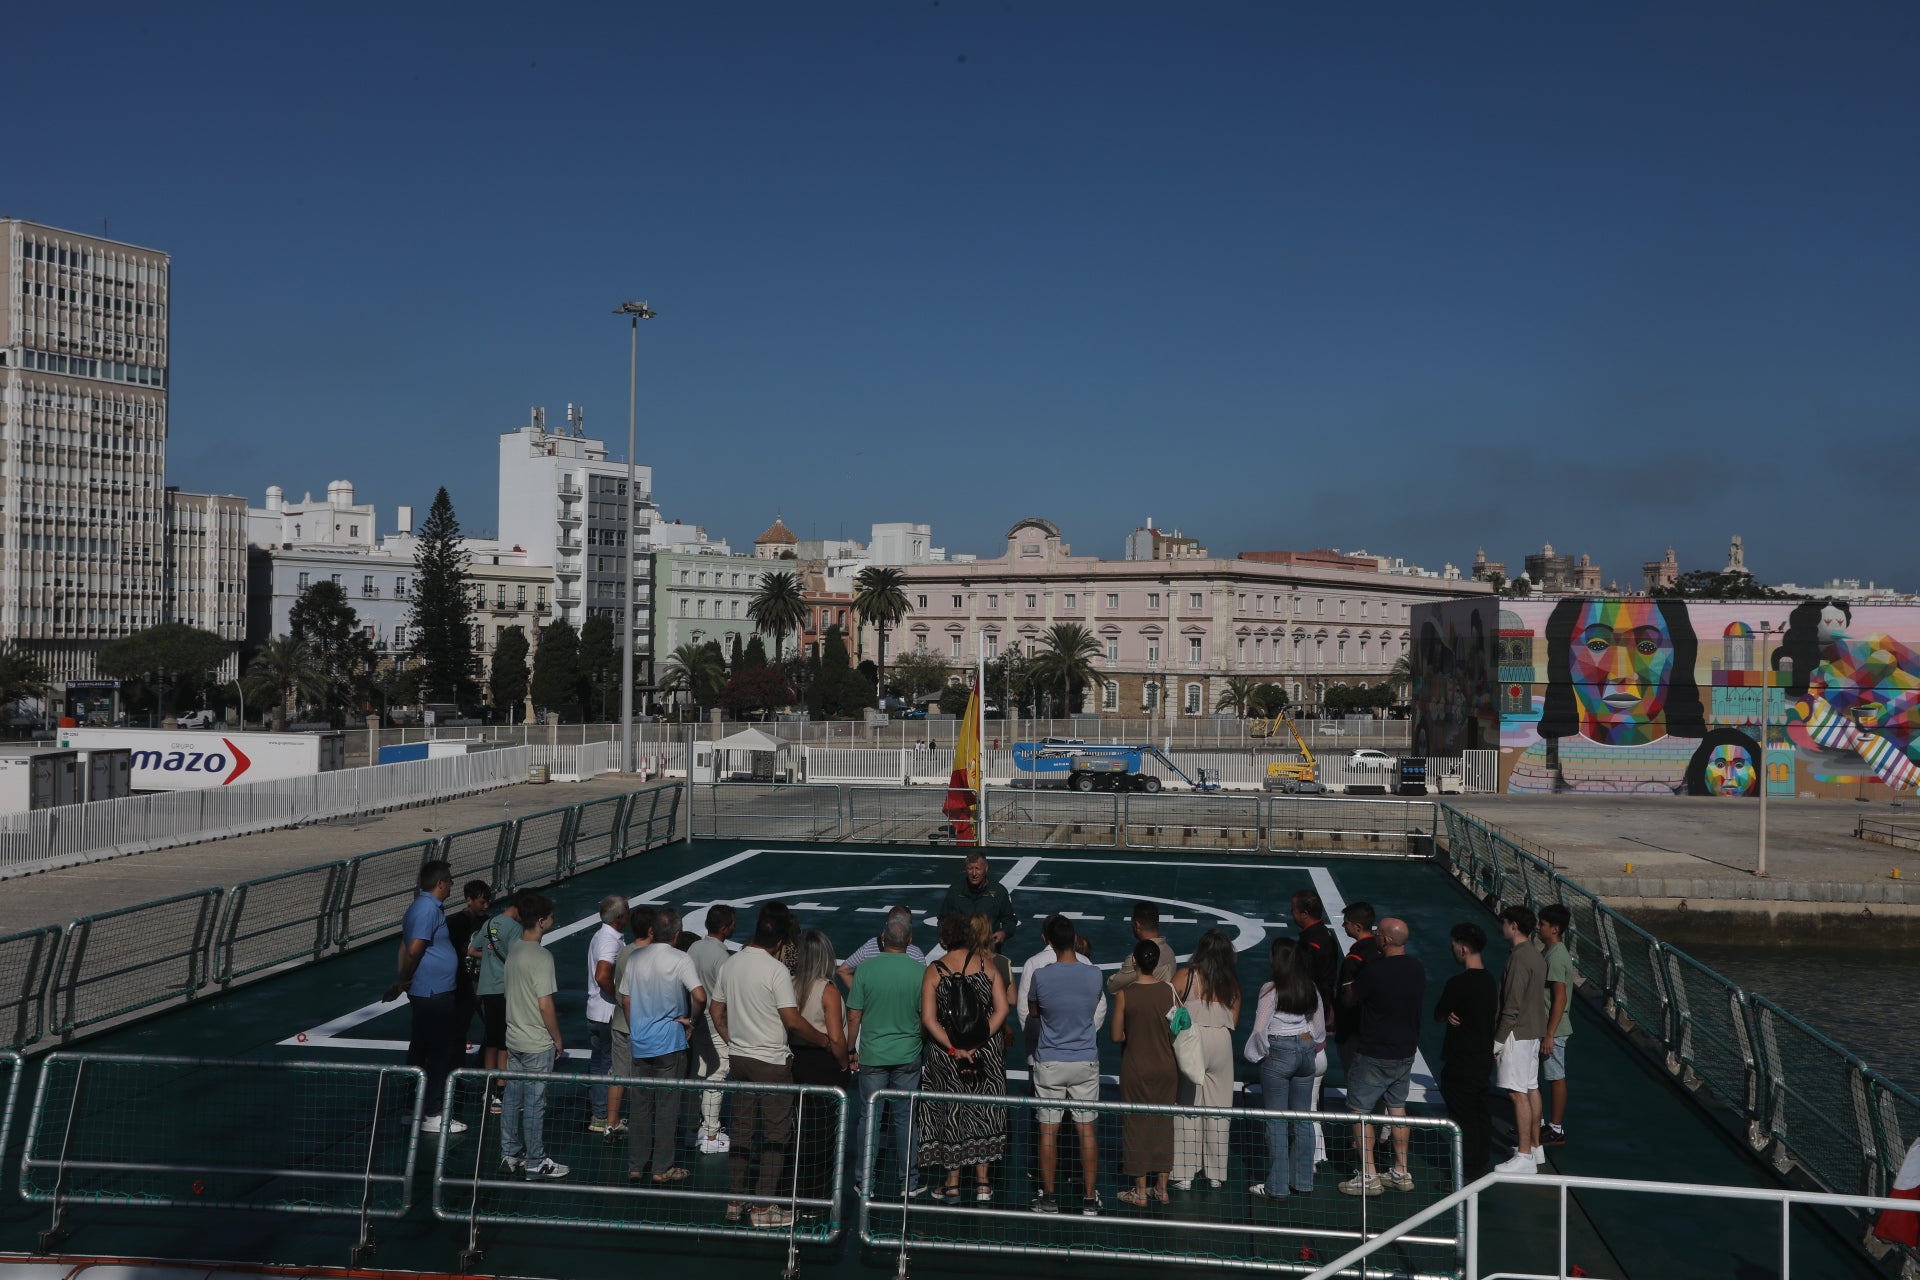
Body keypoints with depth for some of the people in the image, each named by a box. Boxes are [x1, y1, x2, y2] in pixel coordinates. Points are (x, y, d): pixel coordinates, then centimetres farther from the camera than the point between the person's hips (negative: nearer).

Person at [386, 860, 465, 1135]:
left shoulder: (421, 907, 14)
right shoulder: (429, 909, -18)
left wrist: (402, 980, 13)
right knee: (442, 1052, -4)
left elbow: (407, 947, 16)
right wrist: (404, 980, -11)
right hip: (434, 994, -10)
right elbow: (414, 950, -25)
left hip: (424, 994, 10)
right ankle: (433, 1115, 0)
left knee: (420, 1050, 16)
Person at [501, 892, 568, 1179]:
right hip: (537, 1043, -8)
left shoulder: (514, 951, 5)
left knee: (512, 1098, 14)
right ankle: (535, 1162, 9)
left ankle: (510, 1155, 23)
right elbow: (545, 1004, -21)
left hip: (514, 1038, 8)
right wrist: (557, 1038, -9)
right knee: (534, 1102, 1)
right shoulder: (541, 956, -21)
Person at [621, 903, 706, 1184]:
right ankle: (662, 1169, 9)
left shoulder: (635, 957, 3)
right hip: (669, 1044, -5)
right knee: (667, 1106, 4)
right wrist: (692, 1020, -7)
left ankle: (635, 1166, 20)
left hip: (640, 1043, 5)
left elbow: (625, 999, 10)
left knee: (640, 1105, 14)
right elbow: (699, 996, -24)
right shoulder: (680, 959, -13)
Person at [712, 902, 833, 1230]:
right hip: (772, 1062, -7)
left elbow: (716, 1011, 12)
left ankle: (735, 1201, 21)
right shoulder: (776, 970, -18)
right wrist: (823, 1040, -5)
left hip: (739, 1058, 7)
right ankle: (764, 1208, 5)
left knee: (742, 1129, 15)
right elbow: (792, 1020, -19)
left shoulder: (730, 965, 3)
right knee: (776, 1135, 3)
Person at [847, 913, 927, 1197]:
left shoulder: (866, 968, -9)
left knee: (868, 1117, 9)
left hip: (872, 1055, 0)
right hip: (908, 1056, 0)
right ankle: (909, 1181, 16)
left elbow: (853, 1016, -5)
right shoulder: (920, 971, -8)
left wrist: (851, 1050, 8)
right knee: (905, 1117, 10)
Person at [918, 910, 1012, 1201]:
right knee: (983, 1112, 13)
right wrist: (975, 1045, -12)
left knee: (951, 1114, 10)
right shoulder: (986, 965, -4)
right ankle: (982, 1184, 17)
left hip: (946, 1055, -1)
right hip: (987, 1053, 2)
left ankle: (953, 1184, 16)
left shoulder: (934, 971, -8)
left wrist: (954, 1049, -14)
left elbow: (928, 1019, -15)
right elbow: (1002, 1009, -9)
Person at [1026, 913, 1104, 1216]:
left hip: (1049, 1063, -1)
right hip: (1086, 1061, 1)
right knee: (1087, 1131, 7)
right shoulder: (1094, 975, -9)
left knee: (1048, 1131, 8)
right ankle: (1090, 1199, 12)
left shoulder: (1041, 976, -14)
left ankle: (1049, 1197, 14)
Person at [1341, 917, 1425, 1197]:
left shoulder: (1374, 970, -21)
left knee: (1360, 1111, 3)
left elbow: (1351, 1000, -8)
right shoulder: (1417, 970, 0)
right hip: (1405, 1052, 7)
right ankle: (1401, 1172, 21)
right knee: (1397, 1108, 18)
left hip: (1373, 1055, -7)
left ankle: (1368, 1176, 4)